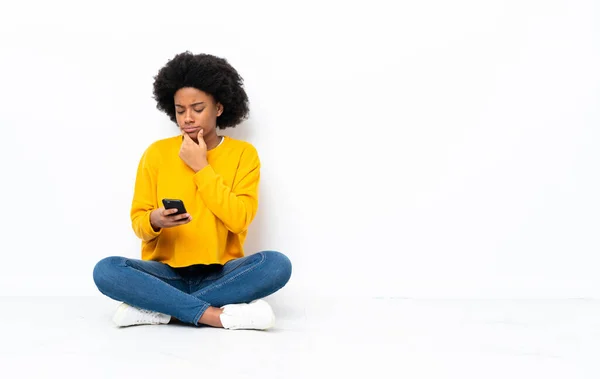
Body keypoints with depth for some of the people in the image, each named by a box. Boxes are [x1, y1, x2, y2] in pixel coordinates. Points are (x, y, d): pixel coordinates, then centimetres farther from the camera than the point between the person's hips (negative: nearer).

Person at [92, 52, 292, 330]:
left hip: (220, 274, 0)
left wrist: (201, 167, -11)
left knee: (277, 264, -30)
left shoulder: (243, 154, 1)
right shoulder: (157, 153, 3)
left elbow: (239, 219, -10)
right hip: (166, 273, 0)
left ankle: (162, 309, -26)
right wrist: (154, 221, -20)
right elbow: (138, 221, 3)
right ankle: (216, 315, -30)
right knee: (106, 270, -28)